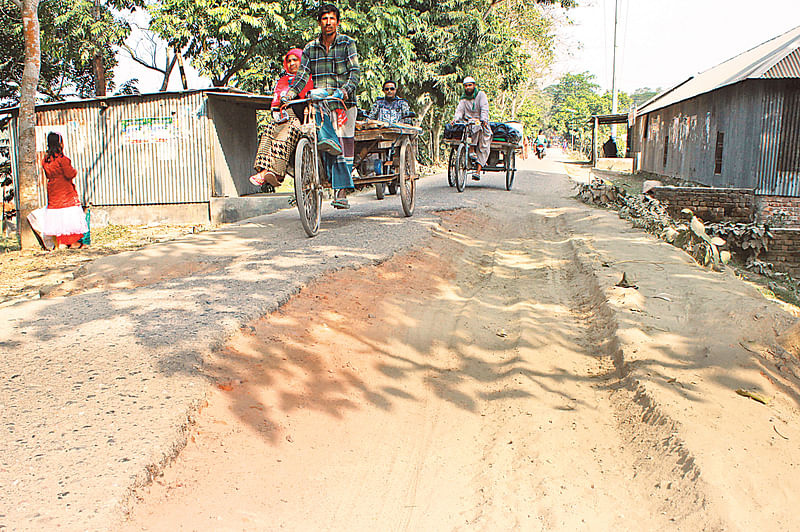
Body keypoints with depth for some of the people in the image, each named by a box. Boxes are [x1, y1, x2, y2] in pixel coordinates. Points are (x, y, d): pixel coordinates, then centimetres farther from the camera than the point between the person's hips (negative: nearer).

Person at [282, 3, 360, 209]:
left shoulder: (347, 43, 5)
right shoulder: (310, 48, 14)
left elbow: (355, 72, -4)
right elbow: (302, 75, 10)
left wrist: (346, 90, -22)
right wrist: (289, 95, -6)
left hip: (343, 103, -2)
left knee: (345, 144, -9)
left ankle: (342, 193, -9)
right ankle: (338, 188, -3)